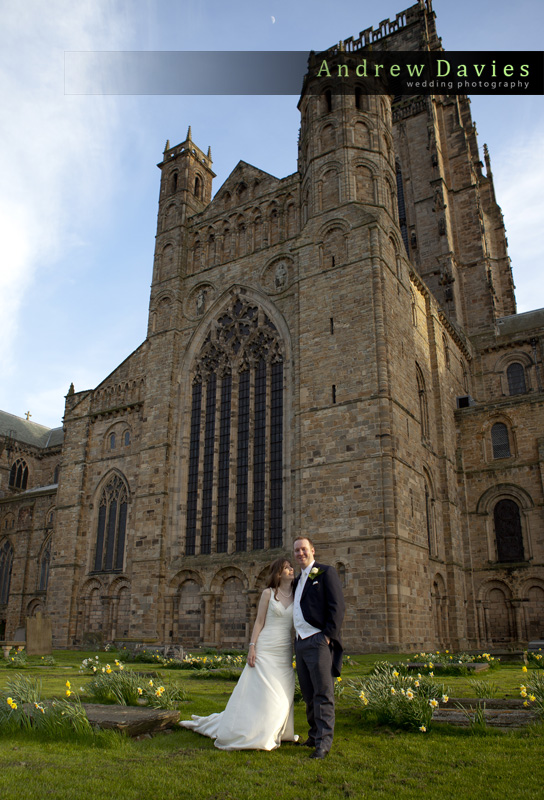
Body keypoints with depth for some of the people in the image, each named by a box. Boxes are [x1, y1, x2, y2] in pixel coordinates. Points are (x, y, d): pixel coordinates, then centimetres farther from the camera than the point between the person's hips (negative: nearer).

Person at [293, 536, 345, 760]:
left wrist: (328, 635, -16)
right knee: (308, 694, 14)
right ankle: (314, 734, 25)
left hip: (318, 641, -8)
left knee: (323, 694, -4)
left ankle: (323, 743, 0)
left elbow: (338, 606, -10)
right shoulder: (298, 580, 20)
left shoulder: (326, 573, -3)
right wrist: (296, 638, 13)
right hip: (300, 642, 8)